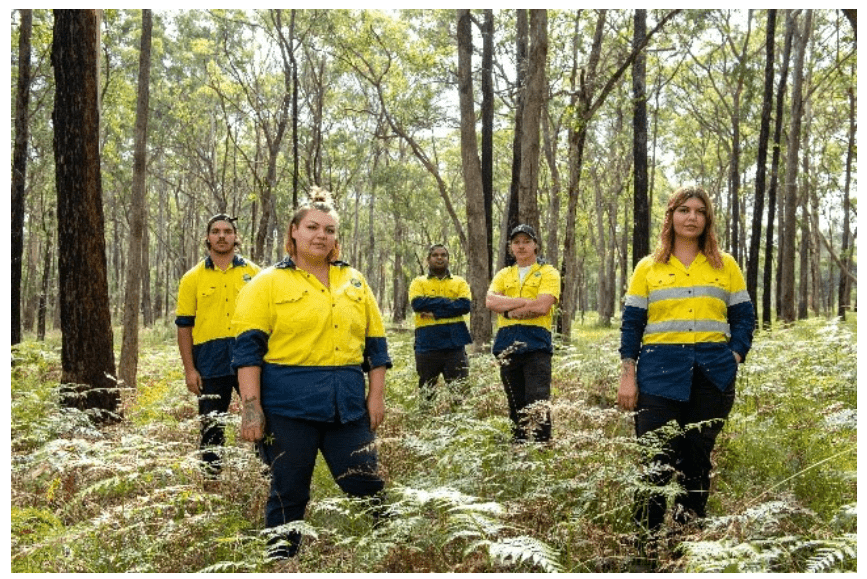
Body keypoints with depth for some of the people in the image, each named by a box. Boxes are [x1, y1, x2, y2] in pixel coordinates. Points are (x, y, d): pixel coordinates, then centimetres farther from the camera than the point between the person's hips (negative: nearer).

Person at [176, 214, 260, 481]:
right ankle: (211, 476, 22)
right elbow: (184, 326, 4)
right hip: (210, 365, 0)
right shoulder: (192, 278, 5)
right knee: (211, 427, 9)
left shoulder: (253, 273, 7)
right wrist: (189, 369, -3)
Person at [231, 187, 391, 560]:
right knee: (288, 493, 6)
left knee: (367, 487, 6)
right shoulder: (269, 283, 1)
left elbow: (375, 344, 15)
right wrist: (251, 407, -12)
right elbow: (248, 348, -5)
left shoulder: (354, 282, 13)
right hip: (288, 407, -3)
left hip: (348, 406, 4)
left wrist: (376, 396, 8)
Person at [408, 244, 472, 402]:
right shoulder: (418, 282, 10)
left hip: (455, 344, 0)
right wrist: (449, 302, -9)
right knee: (426, 393, 7)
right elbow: (417, 303, -11)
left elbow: (465, 305, -6)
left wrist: (435, 312, -12)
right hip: (427, 345, 0)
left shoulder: (460, 282, 12)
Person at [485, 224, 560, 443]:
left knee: (537, 403, -11)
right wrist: (527, 302, -11)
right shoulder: (503, 275, 16)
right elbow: (490, 301, -3)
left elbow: (542, 306, -13)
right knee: (515, 403, 11)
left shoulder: (548, 273, 4)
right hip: (507, 344, 5)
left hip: (536, 344, -5)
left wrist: (510, 310, -5)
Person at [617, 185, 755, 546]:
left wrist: (734, 359, -4)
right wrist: (628, 376, -2)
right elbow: (631, 323, 5)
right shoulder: (648, 267, 8)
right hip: (660, 372, -1)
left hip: (712, 376, 2)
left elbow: (744, 318, 11)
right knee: (656, 461, -4)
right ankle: (645, 537, 7)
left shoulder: (726, 265, 12)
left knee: (698, 459, 7)